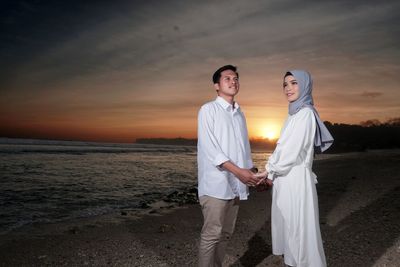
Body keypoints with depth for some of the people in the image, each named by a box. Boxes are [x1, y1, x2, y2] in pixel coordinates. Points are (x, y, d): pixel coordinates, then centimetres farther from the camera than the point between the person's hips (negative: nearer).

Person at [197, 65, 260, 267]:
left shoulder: (239, 113, 17)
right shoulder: (208, 109, -3)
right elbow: (208, 147, -13)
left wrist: (251, 171, 6)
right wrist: (237, 171, -18)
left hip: (236, 184, 7)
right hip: (216, 183, -7)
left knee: (225, 234, 14)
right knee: (211, 234, -2)